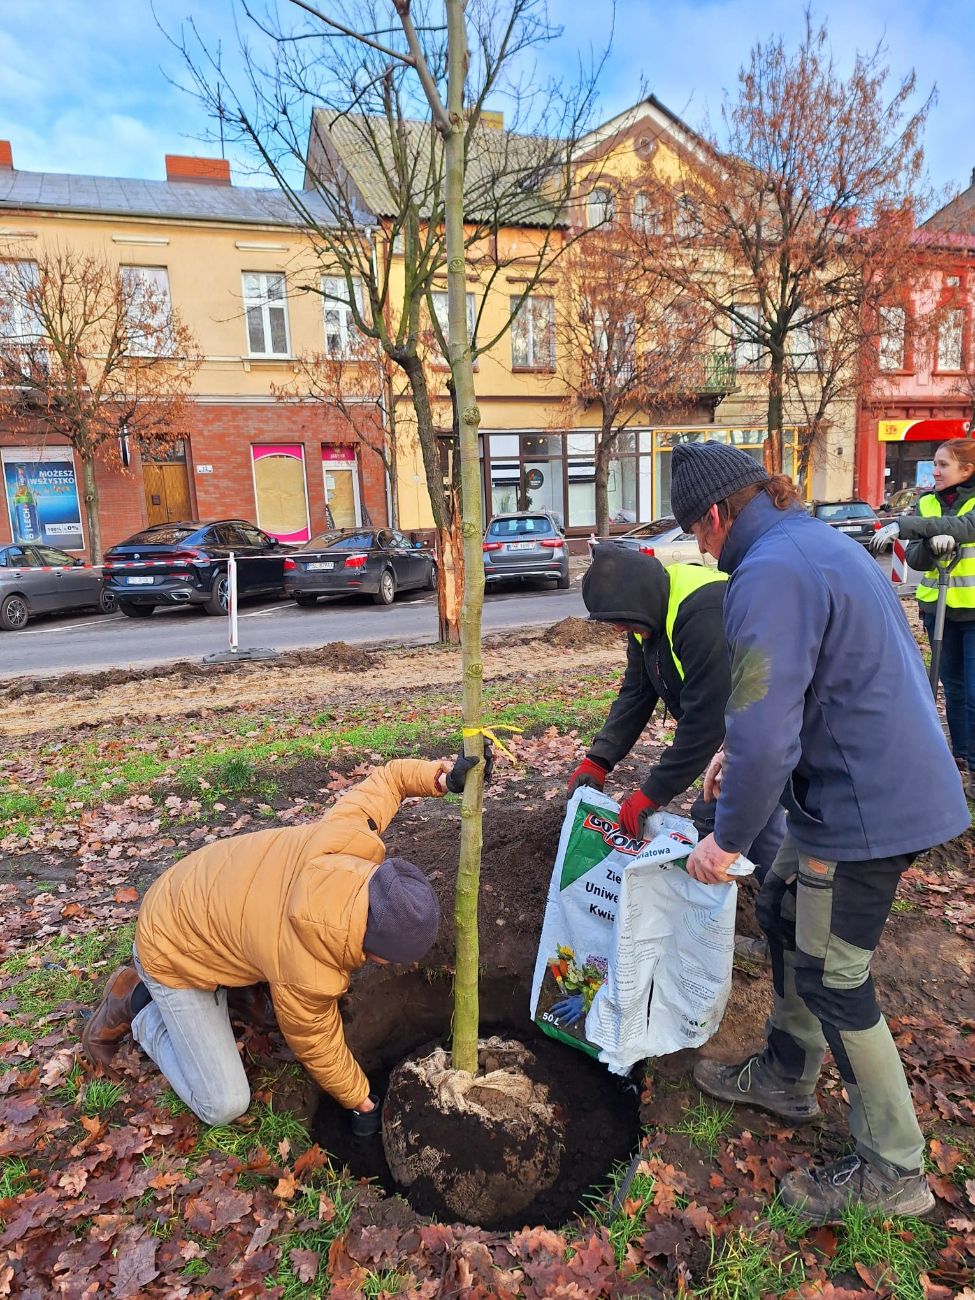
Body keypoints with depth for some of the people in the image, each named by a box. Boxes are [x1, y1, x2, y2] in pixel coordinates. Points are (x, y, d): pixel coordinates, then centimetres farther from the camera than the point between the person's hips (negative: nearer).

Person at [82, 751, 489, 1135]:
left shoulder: (347, 836, -29)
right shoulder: (306, 977, -37)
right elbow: (319, 1048, -15)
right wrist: (362, 1104, 2)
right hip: (171, 955, -6)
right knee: (224, 1105, -4)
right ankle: (139, 1009, 11)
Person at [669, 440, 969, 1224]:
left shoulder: (770, 575, -23)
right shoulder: (820, 543, 10)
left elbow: (764, 735, -28)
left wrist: (729, 838, -14)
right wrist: (739, 752, 22)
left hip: (861, 808, -10)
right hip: (901, 785, 10)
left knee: (832, 979, 6)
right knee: (784, 914, 23)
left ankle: (893, 1171, 25)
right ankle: (786, 1077, 42)